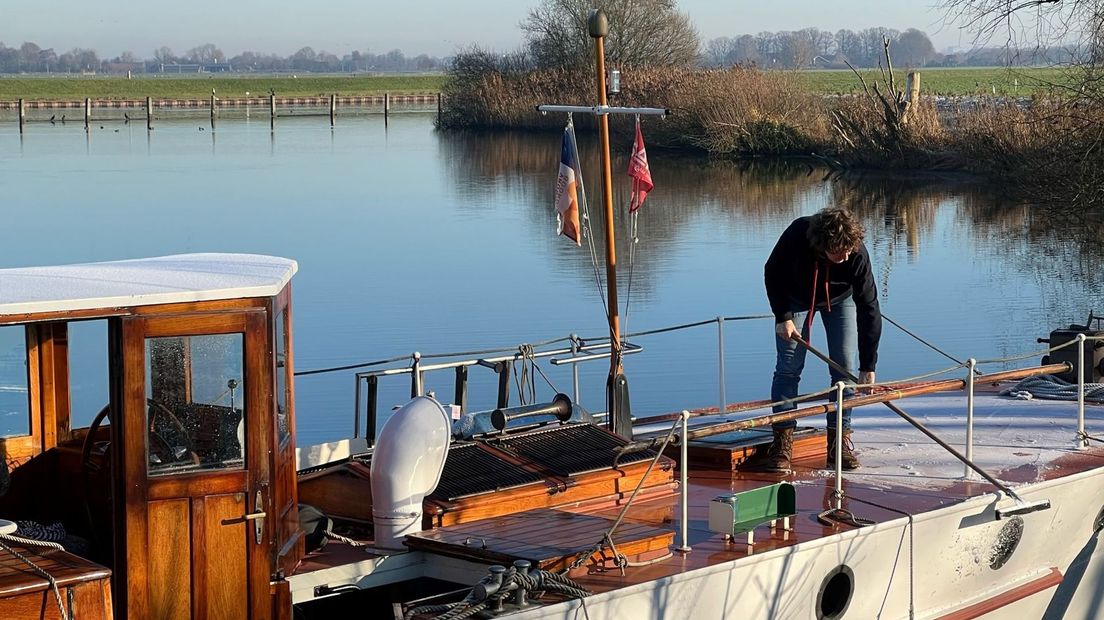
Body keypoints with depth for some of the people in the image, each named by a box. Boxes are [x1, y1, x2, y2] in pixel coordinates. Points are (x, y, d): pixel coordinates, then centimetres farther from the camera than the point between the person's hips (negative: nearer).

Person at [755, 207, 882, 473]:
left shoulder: (857, 255, -35)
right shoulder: (797, 236, -36)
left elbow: (869, 309, -30)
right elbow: (772, 273, -16)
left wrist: (868, 366, -31)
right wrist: (783, 317, -21)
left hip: (840, 299, 1)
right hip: (796, 298, 0)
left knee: (845, 367, -8)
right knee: (789, 366, -9)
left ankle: (840, 441, 1)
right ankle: (782, 442, -7)